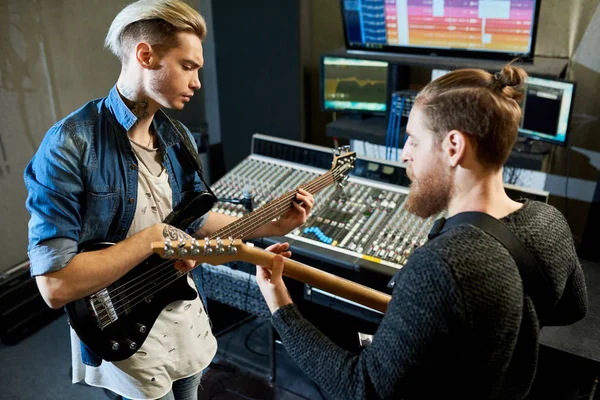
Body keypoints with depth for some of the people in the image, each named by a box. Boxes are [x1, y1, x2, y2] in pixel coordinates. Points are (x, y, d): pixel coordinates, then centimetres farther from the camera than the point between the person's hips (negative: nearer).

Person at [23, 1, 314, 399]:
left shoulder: (177, 137, -1)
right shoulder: (70, 144, -25)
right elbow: (55, 285, -30)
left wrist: (273, 225, 1)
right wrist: (154, 237, -27)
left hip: (186, 313, 7)